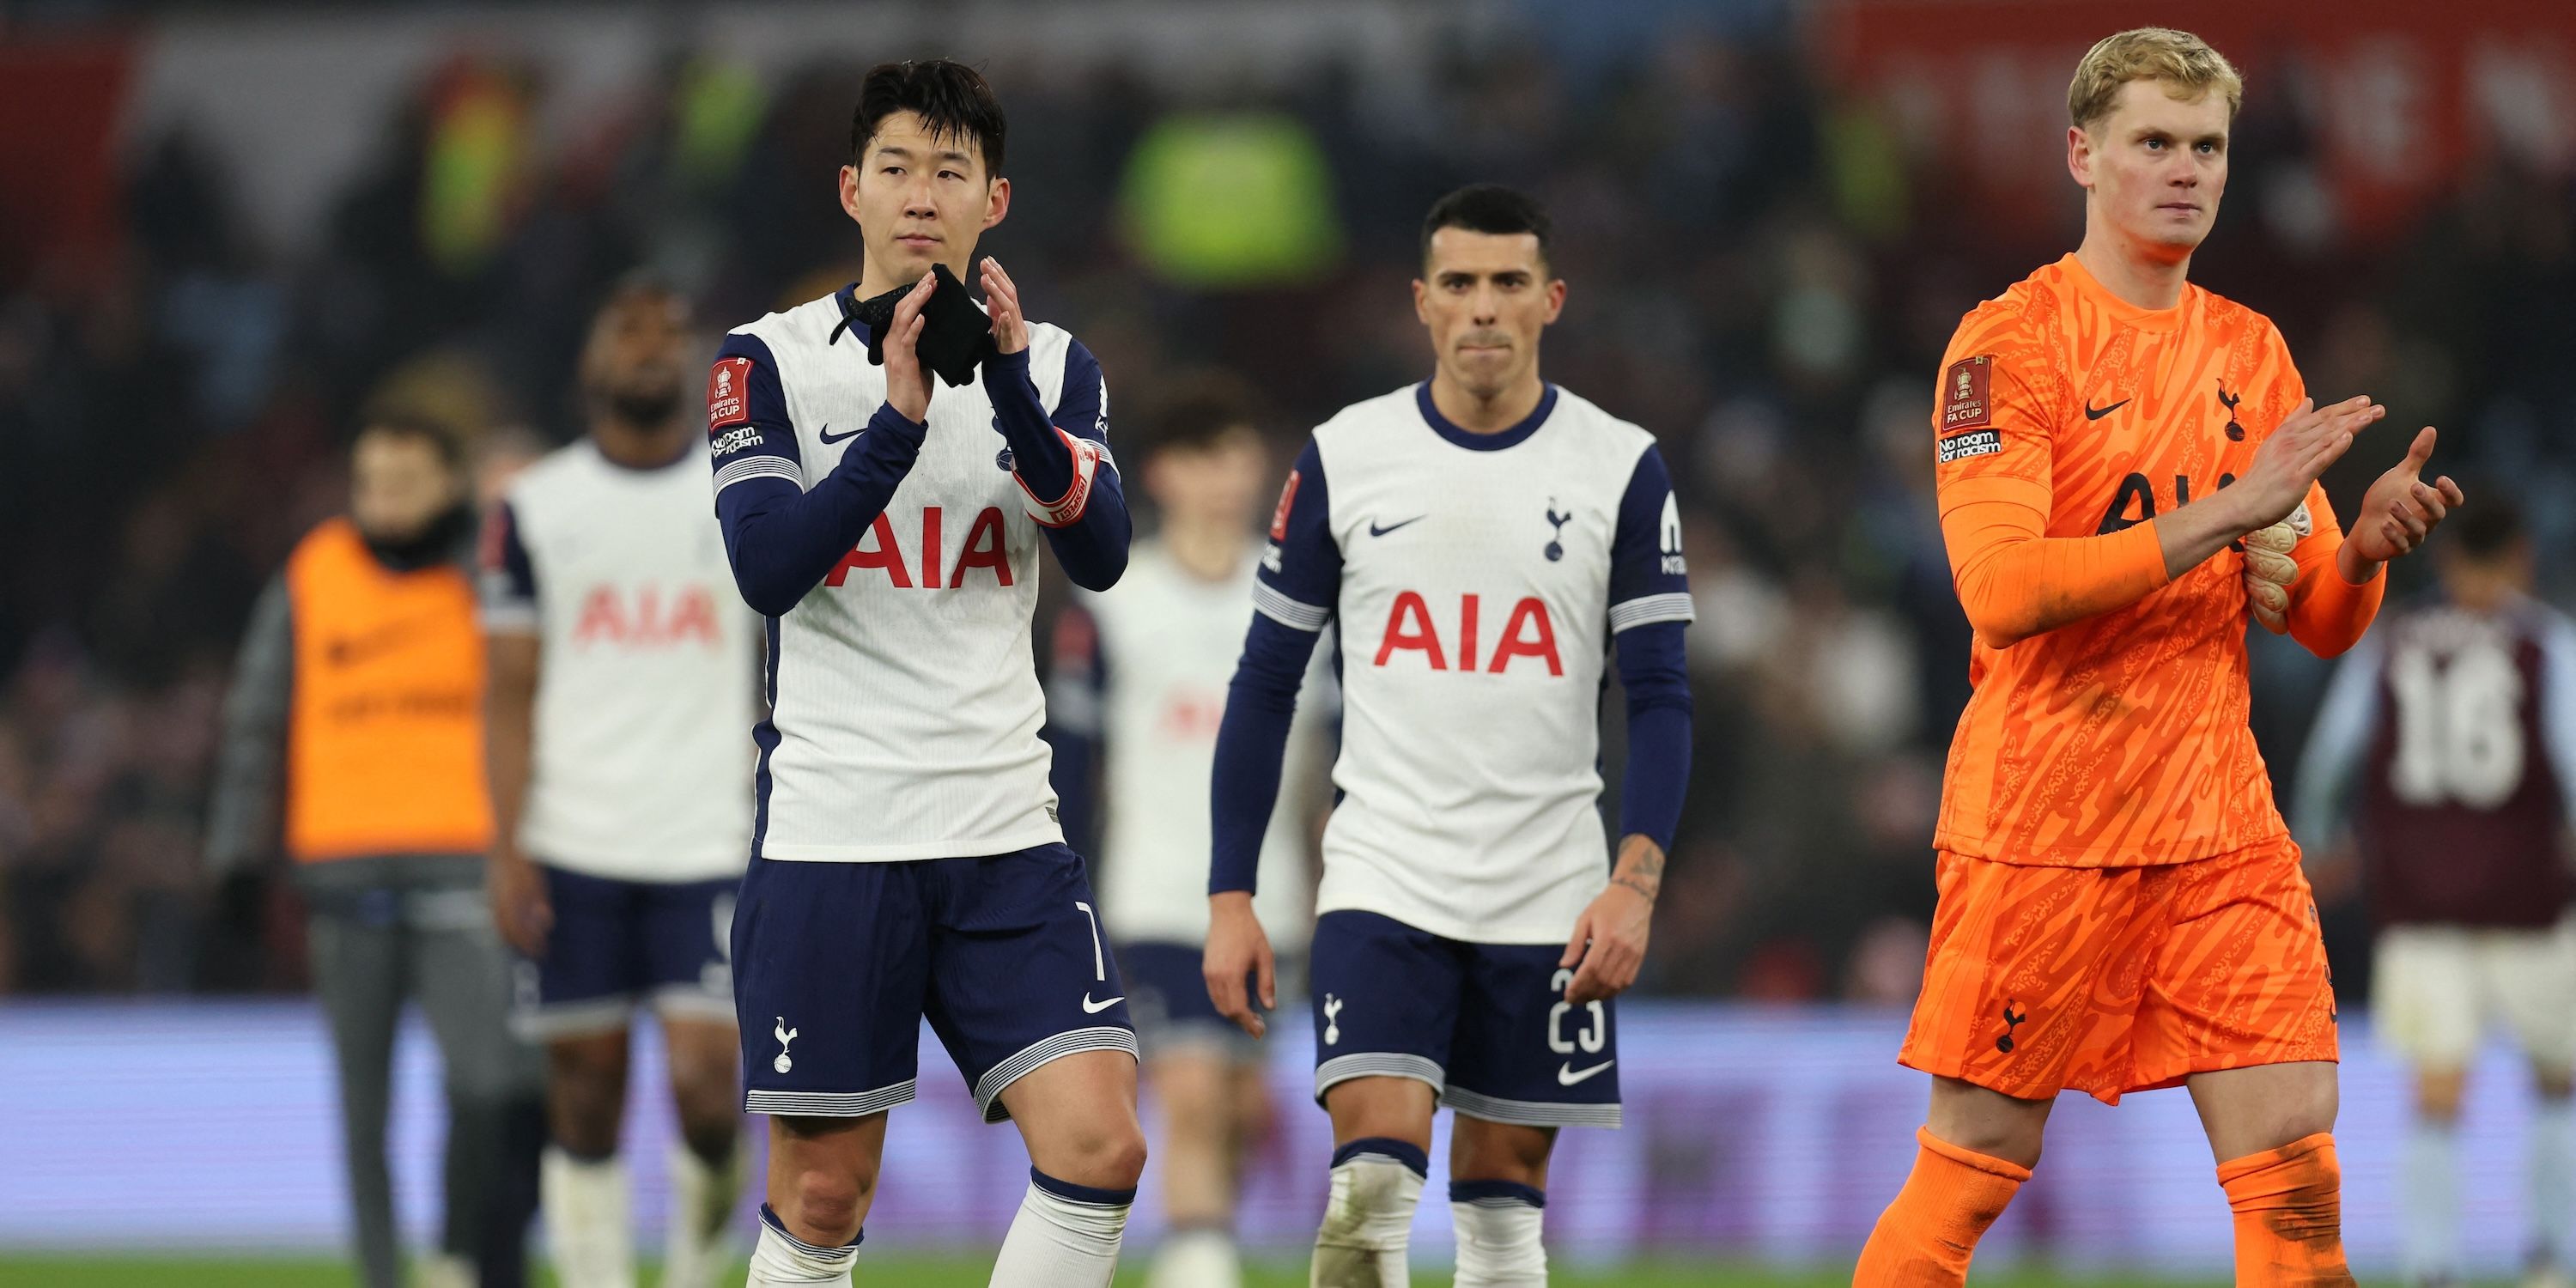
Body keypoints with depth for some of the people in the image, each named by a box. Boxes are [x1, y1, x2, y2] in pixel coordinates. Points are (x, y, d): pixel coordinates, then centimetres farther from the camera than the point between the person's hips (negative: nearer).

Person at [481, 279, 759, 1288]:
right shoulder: (537, 509, 6)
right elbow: (511, 692, 5)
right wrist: (506, 849, -4)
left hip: (710, 849, -1)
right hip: (573, 852, 1)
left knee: (706, 1086, -12)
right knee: (586, 1099, 2)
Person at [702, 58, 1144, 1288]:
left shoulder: (1052, 364, 9)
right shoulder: (770, 359, 1)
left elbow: (1100, 554, -6)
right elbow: (768, 570, -12)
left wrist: (1010, 382, -19)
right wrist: (898, 420, -21)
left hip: (1005, 837, 2)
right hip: (827, 836, -2)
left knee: (1099, 1145, -13)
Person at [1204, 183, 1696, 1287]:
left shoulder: (1620, 469, 0)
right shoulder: (1342, 459, 2)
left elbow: (1660, 698, -1)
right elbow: (1265, 685, 7)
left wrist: (1636, 882, -14)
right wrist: (1230, 895, 2)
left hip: (1547, 897, 0)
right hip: (1381, 879, 0)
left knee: (1502, 1194, 5)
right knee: (1374, 1170, -18)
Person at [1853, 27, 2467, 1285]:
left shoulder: (2250, 351, 13)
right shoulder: (2011, 341, -6)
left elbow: (2319, 623, 14)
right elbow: (2000, 592, -19)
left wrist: (2362, 548, -10)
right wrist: (2227, 513, -22)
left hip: (2220, 825, 5)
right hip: (2040, 826, -5)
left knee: (2295, 1160, -5)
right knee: (1971, 1168, -1)